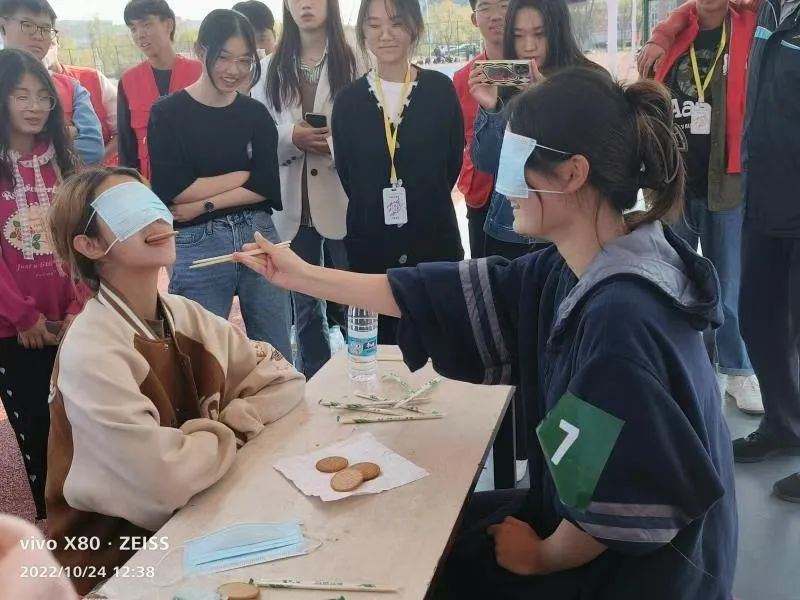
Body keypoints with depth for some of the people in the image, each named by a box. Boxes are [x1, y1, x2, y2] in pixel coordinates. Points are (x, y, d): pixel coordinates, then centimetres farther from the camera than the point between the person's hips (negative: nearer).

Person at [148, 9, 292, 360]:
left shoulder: (257, 114, 8)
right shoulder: (168, 113, 0)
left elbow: (266, 186, -2)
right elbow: (172, 189, -10)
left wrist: (204, 204, -12)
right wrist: (243, 174, -3)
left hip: (259, 238, 3)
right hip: (198, 246, -2)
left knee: (278, 356, 10)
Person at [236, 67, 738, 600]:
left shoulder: (624, 314, -33)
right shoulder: (574, 271, -4)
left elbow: (615, 499, -30)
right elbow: (454, 296, 2)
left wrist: (543, 557, -9)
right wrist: (303, 276, 5)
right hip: (585, 524, 7)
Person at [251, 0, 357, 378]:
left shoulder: (352, 63, 0)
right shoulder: (270, 69, 10)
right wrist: (291, 136, -11)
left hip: (342, 202, -3)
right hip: (292, 206, 3)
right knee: (304, 307, 13)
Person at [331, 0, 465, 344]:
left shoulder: (439, 89, -1)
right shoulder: (348, 99, 3)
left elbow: (452, 162, 3)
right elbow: (346, 174, 8)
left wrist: (421, 206, 5)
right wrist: (375, 210, 6)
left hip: (433, 239, -1)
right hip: (369, 242, 1)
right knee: (376, 349, 9)